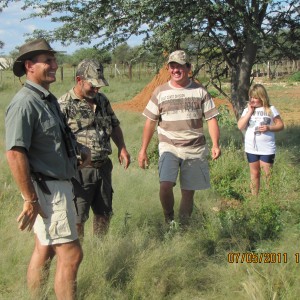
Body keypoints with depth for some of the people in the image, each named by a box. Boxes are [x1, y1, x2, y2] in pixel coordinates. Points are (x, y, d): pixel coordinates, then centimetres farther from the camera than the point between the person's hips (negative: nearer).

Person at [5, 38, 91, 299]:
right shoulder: (24, 103, -18)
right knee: (71, 254, -8)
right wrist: (31, 200, -24)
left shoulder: (49, 99, 12)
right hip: (46, 189, -10)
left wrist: (81, 148, 10)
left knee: (44, 250, 18)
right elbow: (15, 153, -25)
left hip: (58, 185, 10)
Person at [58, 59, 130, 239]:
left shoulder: (102, 100, 9)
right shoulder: (64, 105, -12)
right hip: (80, 170, -7)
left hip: (104, 167, 7)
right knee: (77, 218, 2)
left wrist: (122, 148, 5)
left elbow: (114, 125, 19)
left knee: (105, 214, 17)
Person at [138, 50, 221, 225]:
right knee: (165, 185, -21)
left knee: (188, 192, 6)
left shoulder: (200, 91, 4)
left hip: (195, 150, 1)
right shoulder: (160, 92, 4)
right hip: (169, 147, -1)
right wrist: (143, 150, 3)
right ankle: (169, 220, 3)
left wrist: (216, 144, -11)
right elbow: (150, 122, 6)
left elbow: (211, 119, 2)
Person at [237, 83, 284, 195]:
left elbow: (280, 125, -1)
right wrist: (250, 112, -12)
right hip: (251, 148, 3)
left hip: (267, 149, -3)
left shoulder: (270, 109, -5)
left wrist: (269, 128, -20)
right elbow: (240, 126, -8)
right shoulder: (247, 110, 2)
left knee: (267, 174, 3)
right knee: (254, 173, 14)